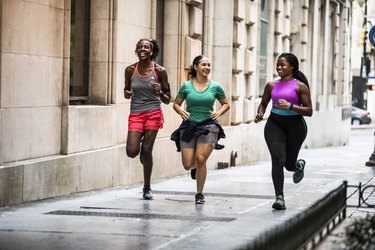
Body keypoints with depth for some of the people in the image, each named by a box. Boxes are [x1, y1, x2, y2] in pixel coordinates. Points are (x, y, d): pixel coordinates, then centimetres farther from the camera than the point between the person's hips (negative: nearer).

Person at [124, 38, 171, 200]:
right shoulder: (130, 70, 2)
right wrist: (127, 94, -7)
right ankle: (141, 141, 29)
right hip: (135, 114, 2)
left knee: (147, 150, -3)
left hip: (153, 114, -2)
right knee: (132, 152, -10)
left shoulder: (159, 71, -2)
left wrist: (160, 92, -18)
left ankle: (147, 188, 13)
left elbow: (167, 100, 4)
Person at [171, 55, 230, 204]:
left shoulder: (215, 87, 1)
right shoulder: (186, 86, 1)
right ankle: (195, 167, 38)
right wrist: (181, 111, -10)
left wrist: (219, 113, -6)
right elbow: (176, 104, 11)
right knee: (187, 165, -3)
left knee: (200, 159, -16)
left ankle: (199, 194, 2)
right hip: (189, 126, 1)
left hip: (208, 126, -1)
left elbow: (226, 104, 14)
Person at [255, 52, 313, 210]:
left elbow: (309, 111, -8)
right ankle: (280, 198, -11)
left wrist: (290, 106, -22)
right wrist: (260, 113, -2)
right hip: (275, 124, 2)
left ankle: (299, 165, 47)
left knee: (289, 165, 8)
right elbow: (263, 103, 20)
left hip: (295, 126, -2)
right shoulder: (271, 85, 7)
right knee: (277, 160, -15)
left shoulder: (300, 86, -4)